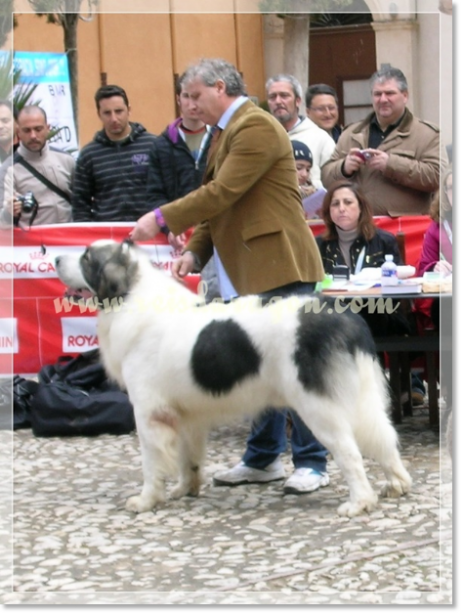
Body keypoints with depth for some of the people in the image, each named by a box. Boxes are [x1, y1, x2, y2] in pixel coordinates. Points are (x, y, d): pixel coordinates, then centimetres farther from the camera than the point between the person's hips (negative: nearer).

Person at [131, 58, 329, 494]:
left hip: (277, 266, -10)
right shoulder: (224, 133, 19)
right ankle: (263, 459, 21)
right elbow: (219, 206, 21)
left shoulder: (256, 127, -13)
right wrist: (194, 251, 6)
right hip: (245, 275, 10)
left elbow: (223, 193, -20)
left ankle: (312, 464, 1)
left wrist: (161, 218, -14)